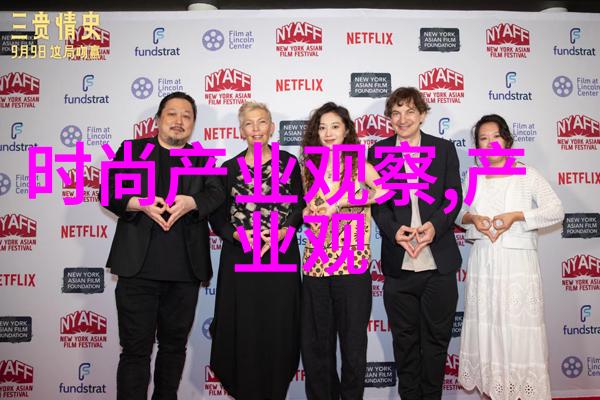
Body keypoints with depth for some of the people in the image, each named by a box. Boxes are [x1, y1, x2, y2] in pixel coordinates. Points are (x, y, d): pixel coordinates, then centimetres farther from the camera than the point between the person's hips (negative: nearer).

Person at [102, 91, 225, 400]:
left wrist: (191, 202, -21)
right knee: (136, 348, 2)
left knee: (174, 345, 14)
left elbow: (217, 194, -1)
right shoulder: (132, 149, 11)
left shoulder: (202, 159, 14)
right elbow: (108, 192, 3)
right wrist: (140, 203, -16)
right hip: (138, 267, -2)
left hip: (185, 269, 2)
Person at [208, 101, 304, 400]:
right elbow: (217, 218, 4)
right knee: (243, 328, 3)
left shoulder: (289, 162, 5)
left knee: (279, 327, 4)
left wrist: (283, 231, -13)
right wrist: (238, 235, -13)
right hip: (240, 258, 0)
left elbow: (299, 207, 3)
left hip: (282, 255, 0)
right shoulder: (228, 169, 5)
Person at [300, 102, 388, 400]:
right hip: (315, 264, 4)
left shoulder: (359, 165, 0)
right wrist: (313, 215, -6)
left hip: (352, 265, -3)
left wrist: (339, 202, -19)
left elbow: (385, 191, -18)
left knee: (353, 343, 7)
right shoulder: (309, 168, 11)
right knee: (315, 344, 11)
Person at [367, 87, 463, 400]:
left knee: (436, 337, 11)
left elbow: (454, 197, 1)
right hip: (398, 264, 0)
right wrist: (394, 230, -17)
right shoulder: (378, 152, 5)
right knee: (405, 339, 13)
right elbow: (377, 201, 1)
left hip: (439, 261, 0)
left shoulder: (444, 148, 5)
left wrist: (435, 225, -18)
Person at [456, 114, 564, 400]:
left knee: (519, 330, -3)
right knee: (485, 328, 7)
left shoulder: (526, 174, 1)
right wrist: (472, 218, -7)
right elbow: (458, 213, 15)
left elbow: (556, 211, -5)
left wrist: (516, 216, -17)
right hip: (482, 262, 3)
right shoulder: (473, 178, 11)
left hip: (517, 262, -3)